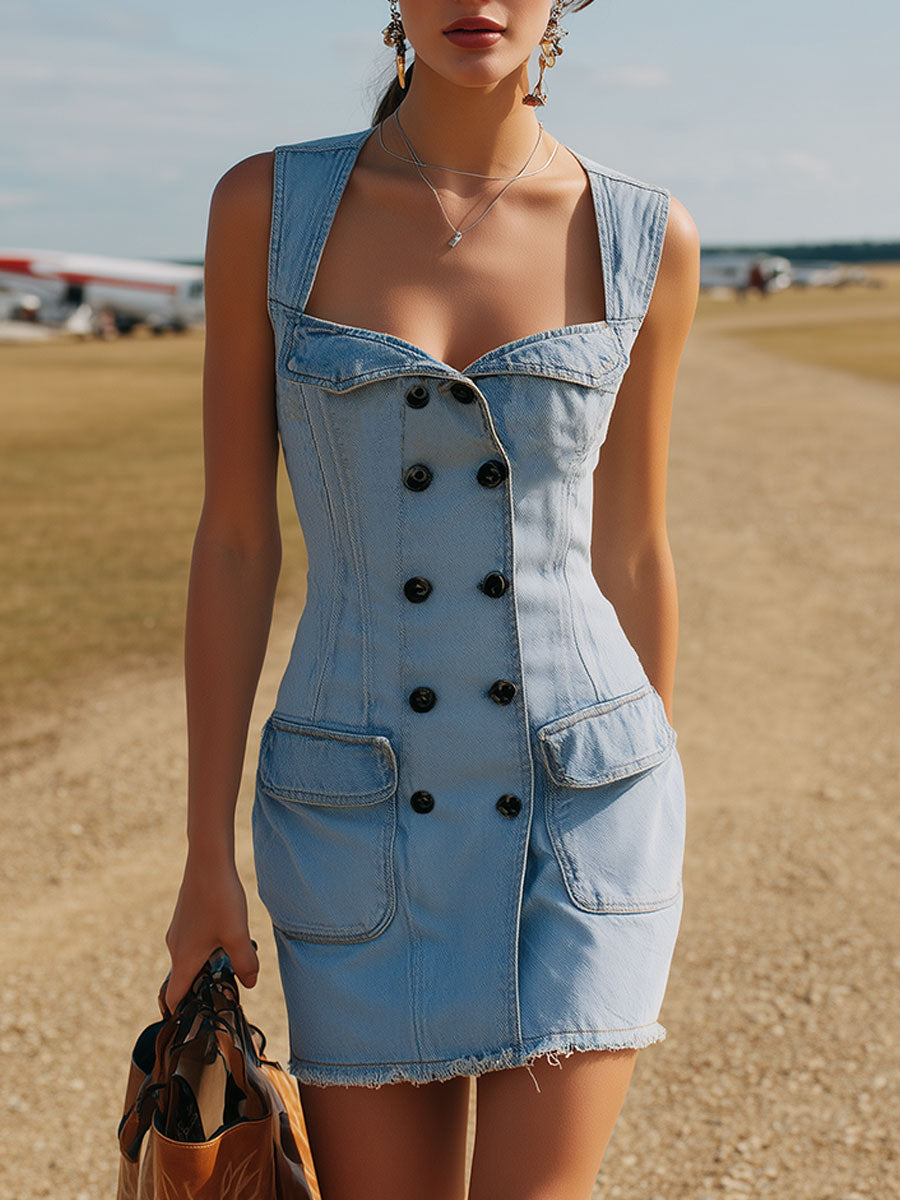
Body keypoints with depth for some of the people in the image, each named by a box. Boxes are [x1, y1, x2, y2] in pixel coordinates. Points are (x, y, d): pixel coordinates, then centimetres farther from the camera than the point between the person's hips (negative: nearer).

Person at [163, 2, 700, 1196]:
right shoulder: (269, 206, -4)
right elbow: (234, 538, -1)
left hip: (579, 807, 0)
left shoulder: (644, 241, -2)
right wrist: (207, 857, 0)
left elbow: (632, 550, 7)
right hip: (365, 825, 1)